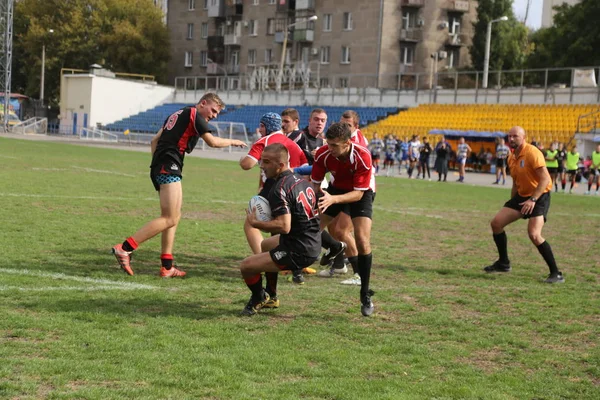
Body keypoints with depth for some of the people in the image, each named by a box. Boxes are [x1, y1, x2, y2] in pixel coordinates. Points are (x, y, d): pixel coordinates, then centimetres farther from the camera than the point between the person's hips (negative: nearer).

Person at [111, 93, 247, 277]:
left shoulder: (177, 114, 24)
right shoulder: (194, 115, -2)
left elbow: (154, 141, 23)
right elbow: (212, 141, -10)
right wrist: (232, 141, 6)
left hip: (159, 168, 10)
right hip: (169, 168, -10)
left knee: (174, 217, 11)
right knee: (170, 218, -14)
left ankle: (166, 266, 7)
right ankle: (125, 248, -19)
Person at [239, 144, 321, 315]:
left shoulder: (279, 189, -21)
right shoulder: (301, 180, 7)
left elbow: (284, 226, -30)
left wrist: (255, 223, -18)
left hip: (297, 253, -10)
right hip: (314, 245, 10)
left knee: (246, 266, -7)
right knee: (265, 245, 35)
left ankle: (259, 300, 23)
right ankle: (271, 298, 42)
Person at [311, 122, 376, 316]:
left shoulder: (362, 157, -34)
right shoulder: (323, 154, -25)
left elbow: (358, 193, -30)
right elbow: (315, 183, -13)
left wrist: (333, 199, -45)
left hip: (361, 193, -3)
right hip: (336, 188, 4)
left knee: (362, 241, -17)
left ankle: (365, 294, -5)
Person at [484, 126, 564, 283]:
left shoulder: (532, 153, -18)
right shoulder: (511, 158, 8)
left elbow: (545, 179, -24)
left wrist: (533, 200, -30)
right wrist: (511, 203, 19)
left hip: (539, 196, -8)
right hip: (522, 195, 8)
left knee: (534, 234, -24)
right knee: (496, 223, 1)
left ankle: (556, 274, -13)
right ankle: (503, 263, 18)